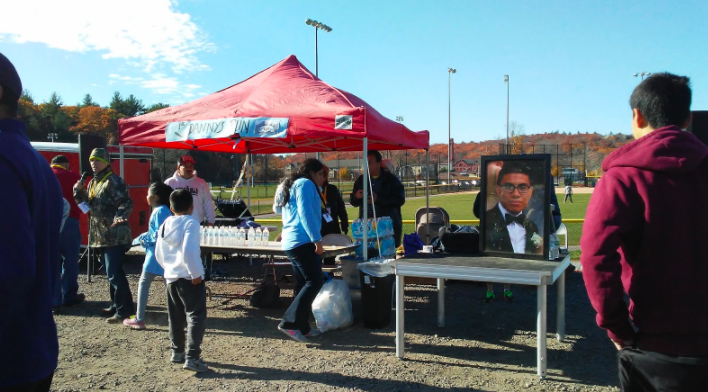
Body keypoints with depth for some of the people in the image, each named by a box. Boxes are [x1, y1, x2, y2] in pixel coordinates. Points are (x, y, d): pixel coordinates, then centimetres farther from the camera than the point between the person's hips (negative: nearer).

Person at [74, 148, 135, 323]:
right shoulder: (93, 182, 18)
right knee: (111, 272, 17)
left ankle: (124, 309, -5)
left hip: (115, 235, -10)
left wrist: (119, 216, -37)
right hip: (102, 236, 10)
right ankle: (117, 305, 28)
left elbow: (126, 202, -19)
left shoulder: (114, 181, -10)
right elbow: (86, 203, 22)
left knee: (114, 273, -10)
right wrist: (79, 192, 4)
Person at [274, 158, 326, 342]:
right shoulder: (305, 184, -4)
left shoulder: (293, 186, 26)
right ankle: (289, 322, -15)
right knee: (315, 281, -12)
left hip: (291, 241, 11)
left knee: (303, 284, 10)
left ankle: (301, 327, 11)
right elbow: (305, 214, -15)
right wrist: (317, 239, -18)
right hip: (302, 241, -10)